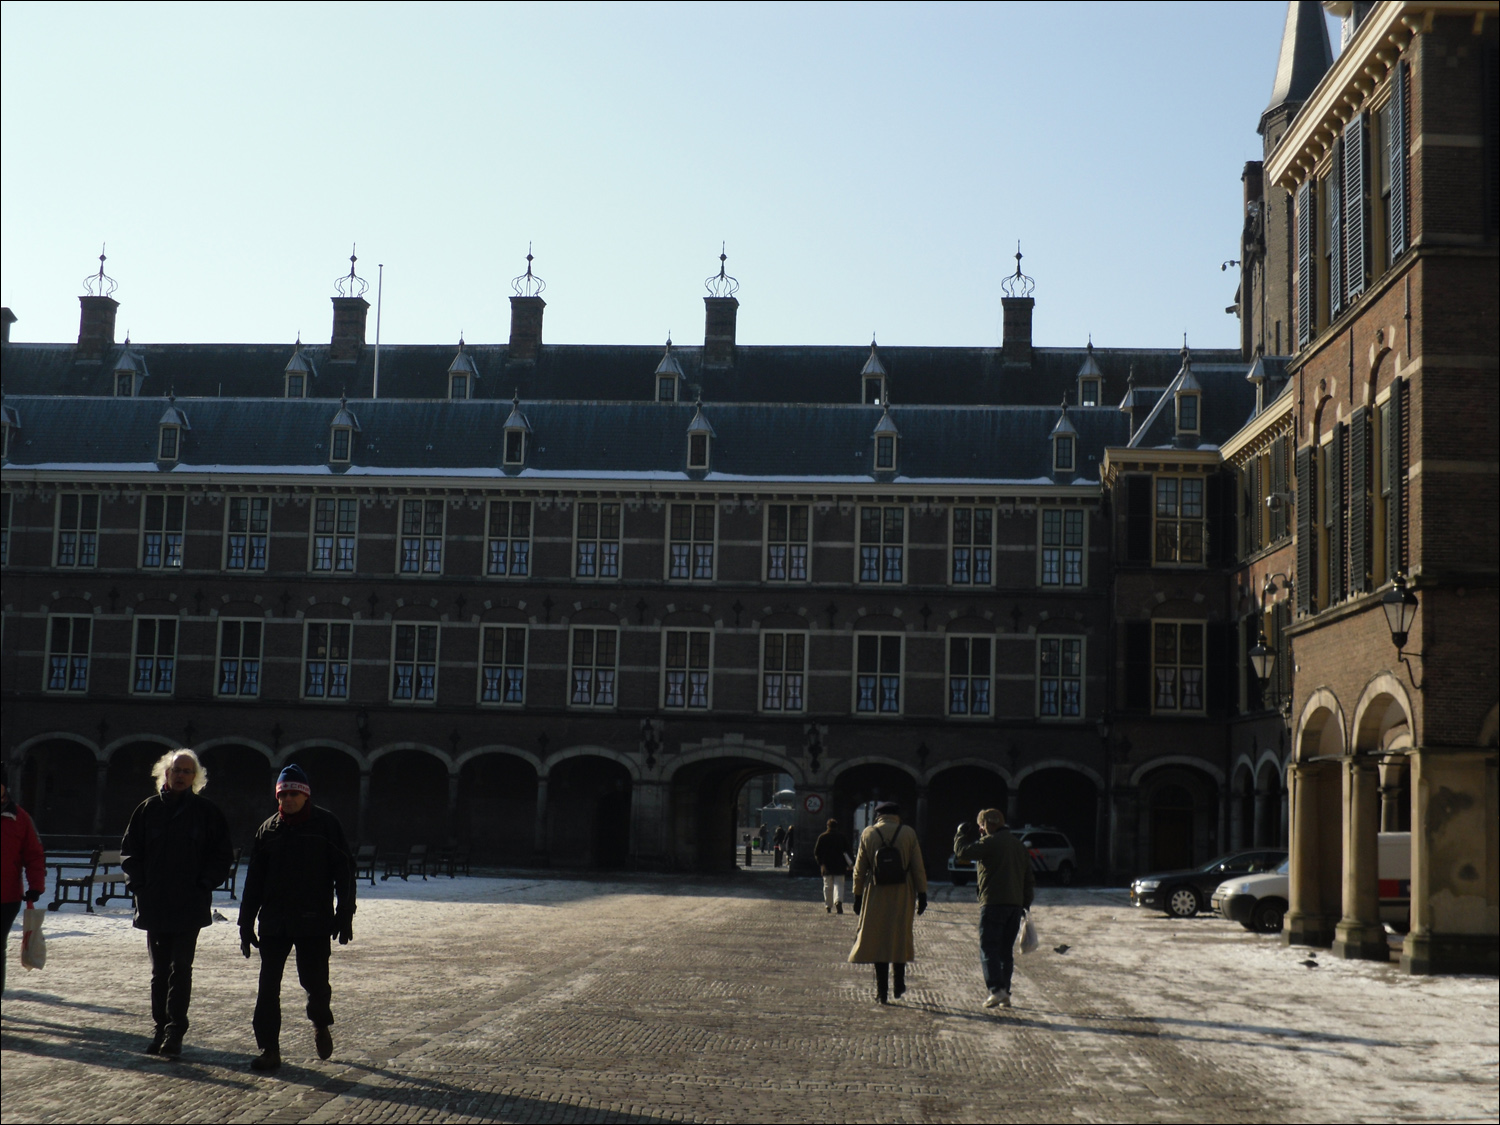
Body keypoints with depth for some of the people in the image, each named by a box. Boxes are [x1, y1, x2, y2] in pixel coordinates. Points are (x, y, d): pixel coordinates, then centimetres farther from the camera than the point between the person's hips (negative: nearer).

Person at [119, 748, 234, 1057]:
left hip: (190, 906, -2)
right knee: (159, 970, 10)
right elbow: (129, 851, 10)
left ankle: (175, 1031, -1)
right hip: (154, 905, 3)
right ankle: (161, 1028, 18)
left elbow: (223, 856, 4)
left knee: (181, 967, -4)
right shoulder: (148, 809, 6)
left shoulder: (207, 813, 1)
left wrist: (203, 885, -8)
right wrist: (138, 884, -2)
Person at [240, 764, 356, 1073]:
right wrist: (246, 924, 10)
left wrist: (345, 915, -7)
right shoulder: (268, 829, 9)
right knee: (268, 986, 0)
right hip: (274, 923, 3)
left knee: (314, 981, 1)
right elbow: (254, 880, 13)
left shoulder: (326, 824, -1)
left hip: (314, 922, -3)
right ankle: (268, 1048, 8)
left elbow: (344, 870, -1)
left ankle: (321, 1024, 32)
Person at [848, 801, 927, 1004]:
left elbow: (859, 869, 2)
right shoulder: (909, 833, -1)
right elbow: (918, 867, -1)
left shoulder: (868, 834, 0)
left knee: (878, 940, 5)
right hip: (903, 895, 0)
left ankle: (882, 990, 3)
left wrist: (857, 896, 8)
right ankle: (899, 984, 17)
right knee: (901, 937, 15)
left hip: (875, 896, 0)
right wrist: (922, 894, 4)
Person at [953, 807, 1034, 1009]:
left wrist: (961, 835, 9)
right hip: (1015, 905, 7)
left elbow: (961, 851, -11)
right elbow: (1029, 879, 19)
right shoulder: (1019, 845, 18)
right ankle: (1005, 994, 10)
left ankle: (997, 990, -17)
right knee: (1006, 951, 12)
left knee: (988, 949, -5)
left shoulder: (990, 842, -8)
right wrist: (1025, 904, 22)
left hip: (993, 903, -7)